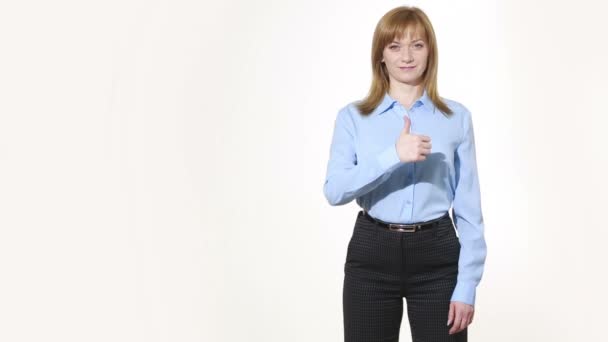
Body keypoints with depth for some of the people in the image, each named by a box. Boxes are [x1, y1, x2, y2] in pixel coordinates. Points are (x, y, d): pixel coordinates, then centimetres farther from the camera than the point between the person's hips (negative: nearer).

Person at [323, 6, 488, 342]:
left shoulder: (457, 117, 3)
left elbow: (468, 209, 2)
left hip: (436, 255, 0)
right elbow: (335, 190, -13)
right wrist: (393, 156, -25)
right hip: (371, 255, 0)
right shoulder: (353, 117, 3)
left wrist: (467, 286, -4)